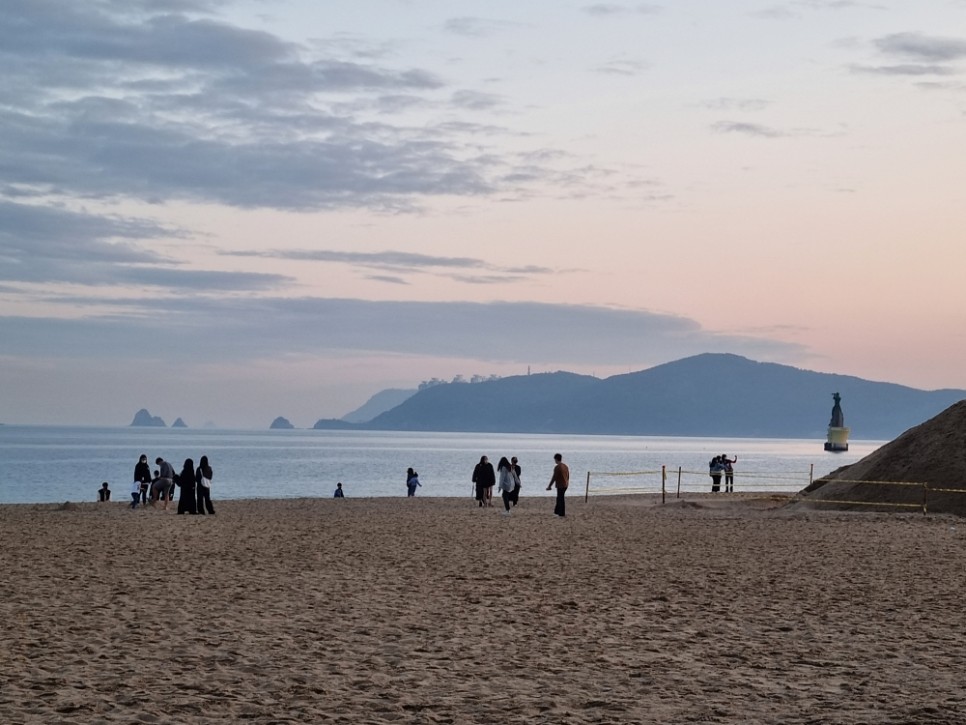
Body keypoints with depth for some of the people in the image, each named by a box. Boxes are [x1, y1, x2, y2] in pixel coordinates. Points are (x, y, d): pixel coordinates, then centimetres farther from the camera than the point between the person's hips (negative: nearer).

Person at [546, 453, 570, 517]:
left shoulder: (557, 467, -15)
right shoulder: (565, 466, 10)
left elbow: (554, 477, -16)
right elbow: (568, 476, 17)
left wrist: (549, 486, -9)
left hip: (560, 485, -8)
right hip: (565, 485, 8)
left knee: (561, 500, -2)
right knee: (559, 498, 18)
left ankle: (563, 514, -1)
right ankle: (557, 512, 25)